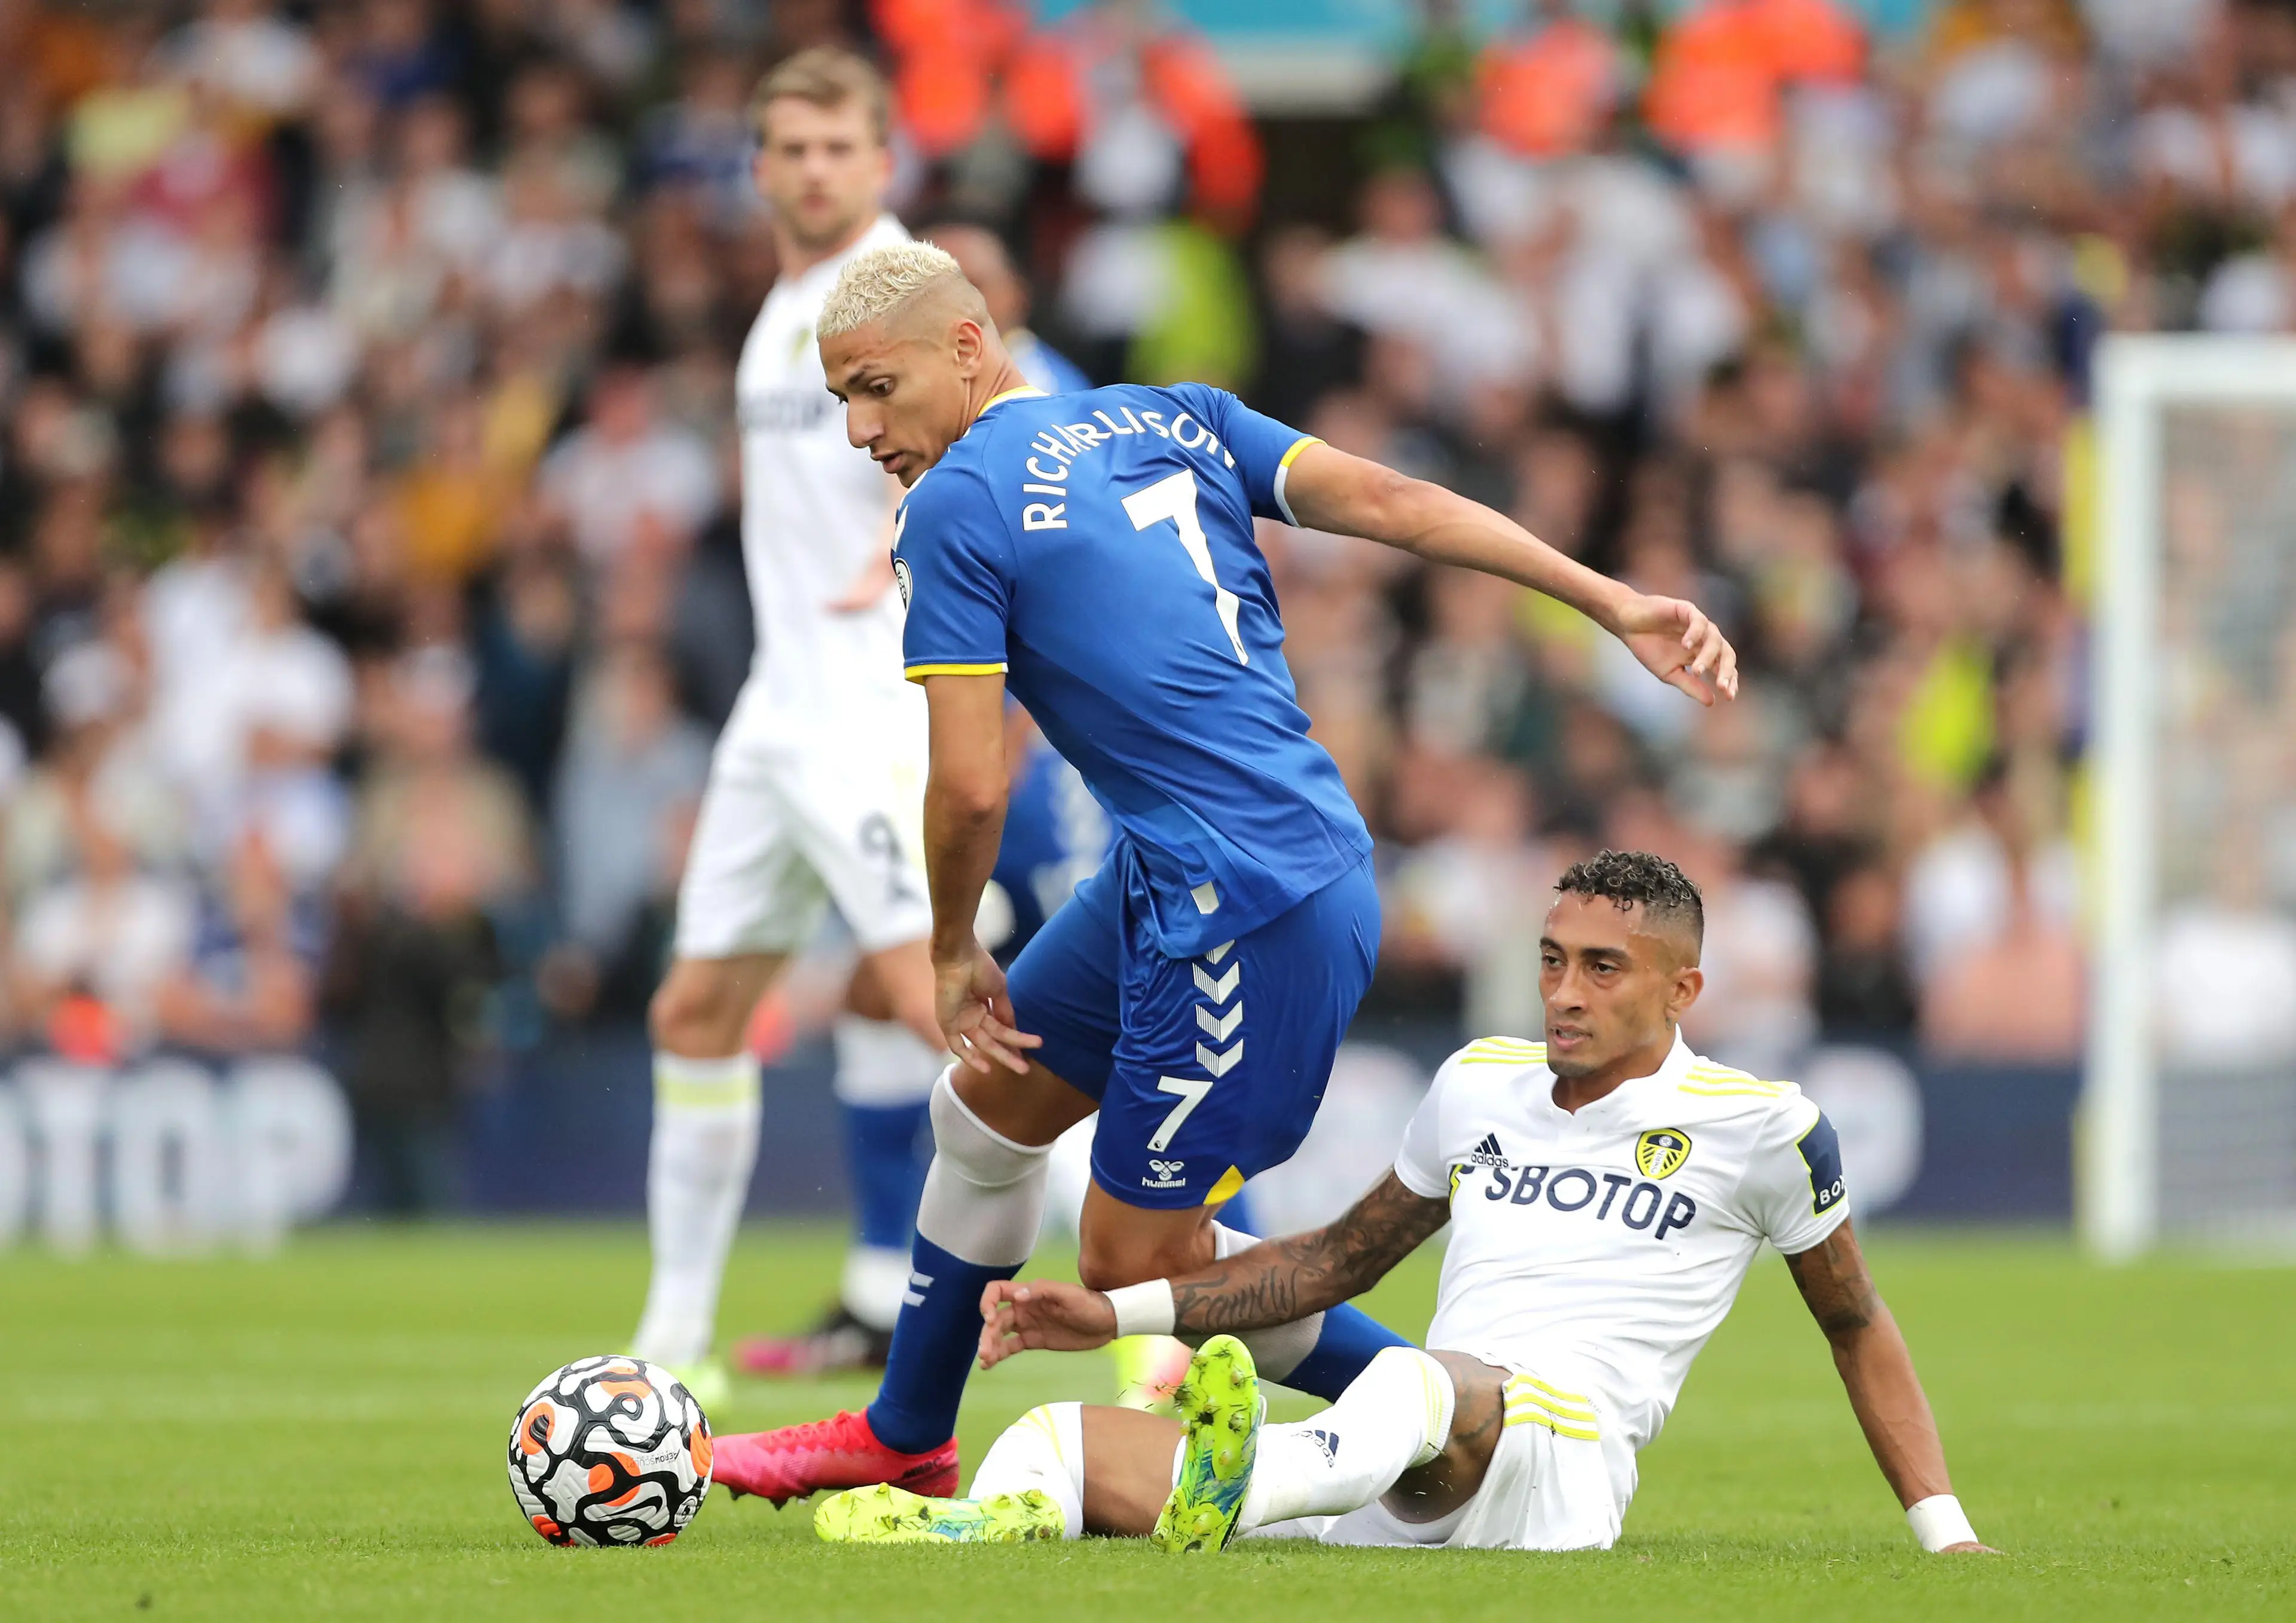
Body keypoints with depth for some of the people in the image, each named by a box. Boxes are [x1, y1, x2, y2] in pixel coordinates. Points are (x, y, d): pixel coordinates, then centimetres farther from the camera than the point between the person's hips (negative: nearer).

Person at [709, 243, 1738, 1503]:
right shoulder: (1172, 419, 11)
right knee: (985, 1104, 23)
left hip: (1248, 918, -10)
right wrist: (1613, 603, -4)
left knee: (1137, 1261, 1)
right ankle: (904, 1441, 39)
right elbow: (1386, 501, 1)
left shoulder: (954, 512, -11)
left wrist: (953, 954, 4)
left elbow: (971, 787, -14)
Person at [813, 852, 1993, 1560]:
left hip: (1560, 1468, -6)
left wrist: (1940, 1528, 13)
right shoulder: (1482, 1085, 22)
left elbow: (1855, 1322, 18)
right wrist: (1117, 1313, 24)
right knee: (1063, 1437, -16)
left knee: (1442, 1381, -43)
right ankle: (996, 1527, -54)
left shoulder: (1760, 1126, 8)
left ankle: (1234, 1496, -76)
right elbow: (1344, 1257, 33)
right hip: (1388, 1494, 6)